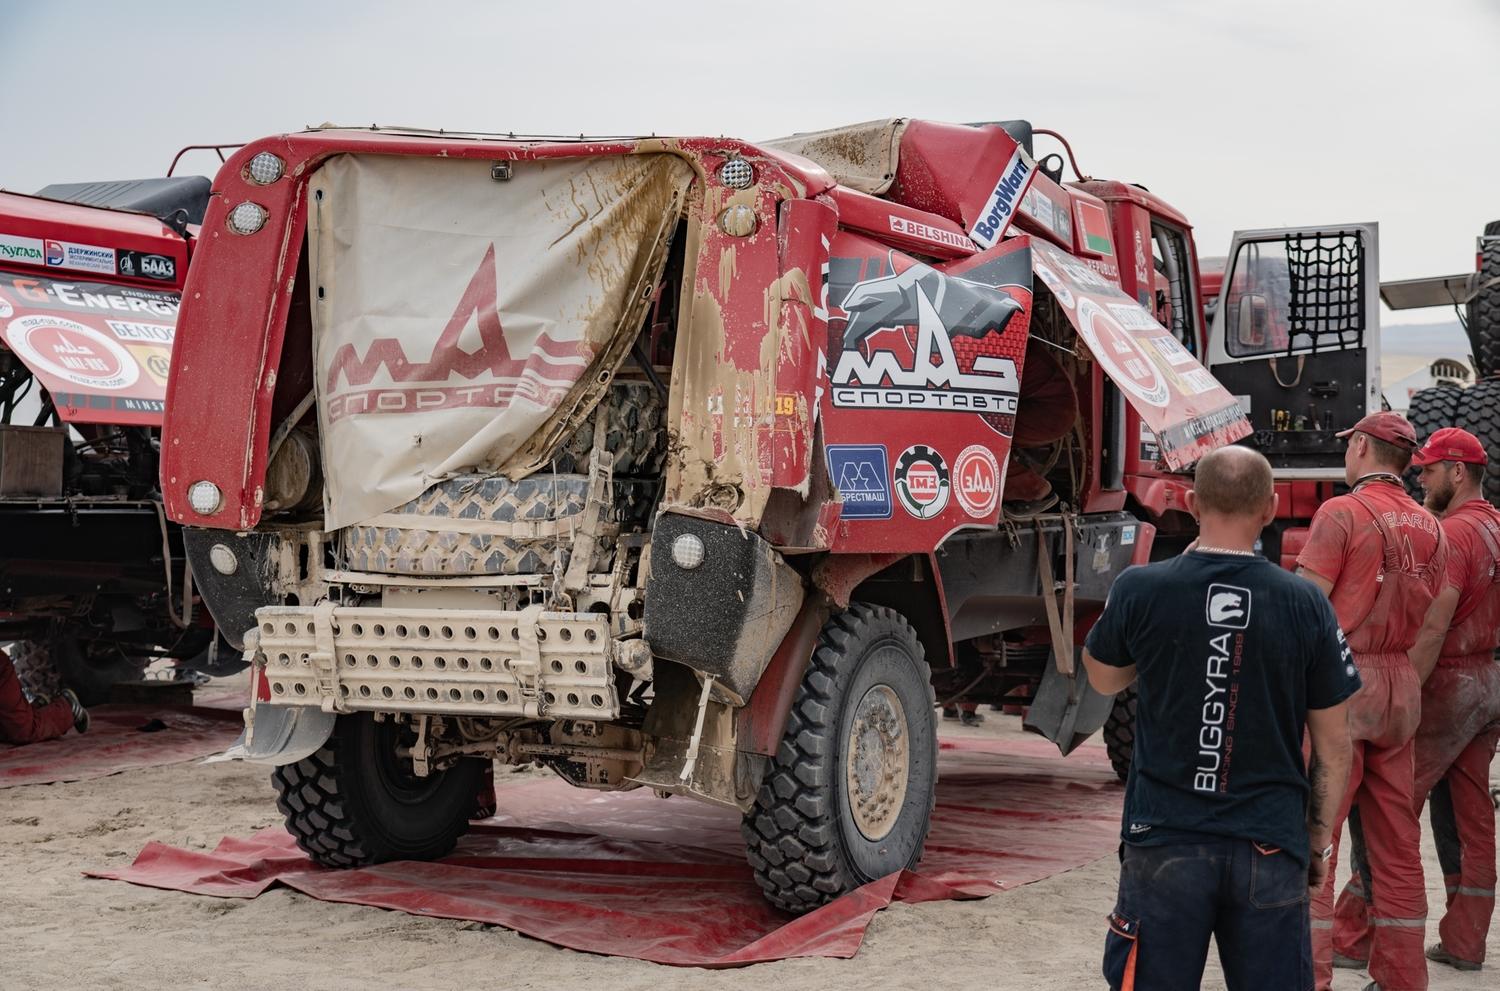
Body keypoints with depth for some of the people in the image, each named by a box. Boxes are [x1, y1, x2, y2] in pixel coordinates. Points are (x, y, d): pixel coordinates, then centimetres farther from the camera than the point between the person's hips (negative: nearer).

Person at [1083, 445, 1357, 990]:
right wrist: (1320, 835, 16)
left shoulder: (1139, 589, -8)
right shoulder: (1305, 603, -6)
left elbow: (1104, 678, 13)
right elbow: (1333, 745, 1)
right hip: (1271, 846, 1)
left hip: (1165, 843, 0)